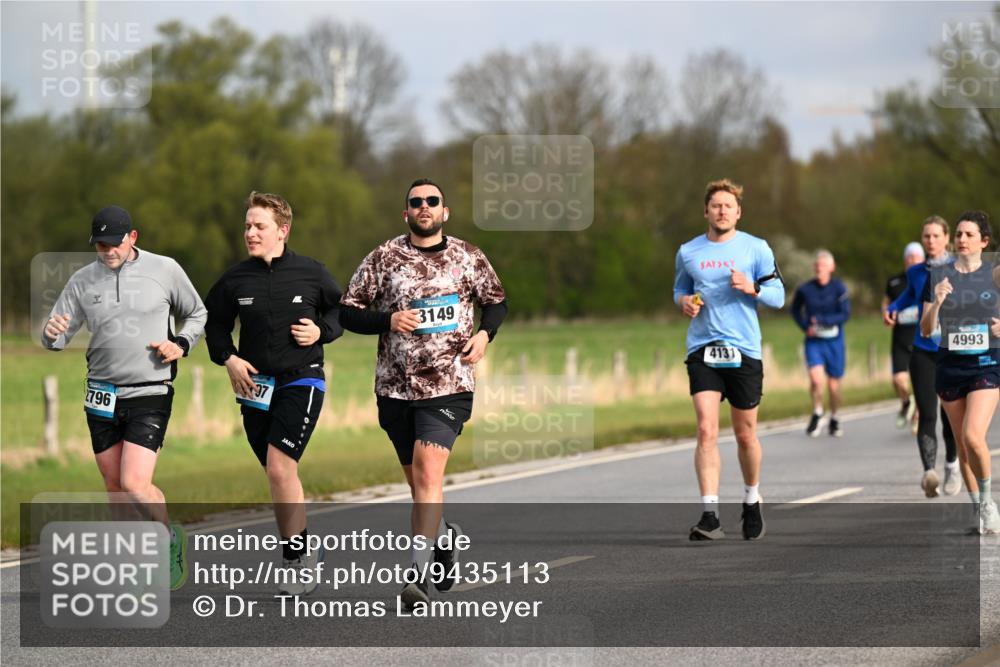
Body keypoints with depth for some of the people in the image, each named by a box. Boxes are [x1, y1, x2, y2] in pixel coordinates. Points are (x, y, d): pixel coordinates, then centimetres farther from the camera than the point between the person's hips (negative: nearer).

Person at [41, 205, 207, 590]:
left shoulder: (165, 270, -3)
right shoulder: (83, 281, 3)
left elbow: (197, 314, 13)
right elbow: (55, 339, 5)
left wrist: (182, 344, -6)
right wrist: (52, 333, -19)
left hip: (150, 395, -4)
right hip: (102, 396, 4)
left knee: (135, 484, -16)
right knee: (114, 486, 7)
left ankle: (170, 537, 12)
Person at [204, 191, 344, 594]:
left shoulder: (311, 273, -4)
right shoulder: (235, 280, 0)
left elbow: (341, 310, 11)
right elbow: (214, 323, 15)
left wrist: (321, 331, -8)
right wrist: (228, 358, 0)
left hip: (302, 381, -4)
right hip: (255, 386, 4)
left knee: (280, 466, -18)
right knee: (278, 475, 10)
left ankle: (296, 559, -9)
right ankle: (305, 550, 26)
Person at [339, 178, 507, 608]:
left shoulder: (468, 258, 5)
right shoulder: (384, 259, 3)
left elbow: (496, 301, 20)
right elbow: (347, 313, 4)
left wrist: (484, 334, 0)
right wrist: (389, 320, -13)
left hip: (450, 384, -2)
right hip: (395, 387, 2)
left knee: (428, 472, -18)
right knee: (417, 479, 13)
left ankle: (420, 572, -22)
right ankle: (446, 536, 43)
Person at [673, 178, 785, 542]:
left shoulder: (756, 248, 2)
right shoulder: (688, 252, 8)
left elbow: (778, 295, 4)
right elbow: (680, 290, 22)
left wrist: (753, 288, -16)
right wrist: (684, 302, -1)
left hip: (744, 351, 0)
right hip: (702, 351, 0)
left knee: (745, 435, 9)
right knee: (706, 430, -14)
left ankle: (752, 501, 33)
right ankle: (710, 516, -19)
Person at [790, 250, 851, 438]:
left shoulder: (839, 288, -7)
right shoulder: (805, 289, -1)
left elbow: (845, 315, -10)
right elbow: (795, 310, 16)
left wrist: (822, 321, -19)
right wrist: (805, 327, 1)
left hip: (834, 341, 0)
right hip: (814, 341, 0)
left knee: (834, 384, 7)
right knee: (816, 379, -20)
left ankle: (834, 420, 28)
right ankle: (817, 414, 3)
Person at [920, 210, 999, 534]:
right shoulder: (938, 276, 3)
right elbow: (926, 330, 1)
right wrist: (937, 302, -17)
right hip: (950, 365, 3)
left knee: (973, 436, -19)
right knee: (961, 442, 8)